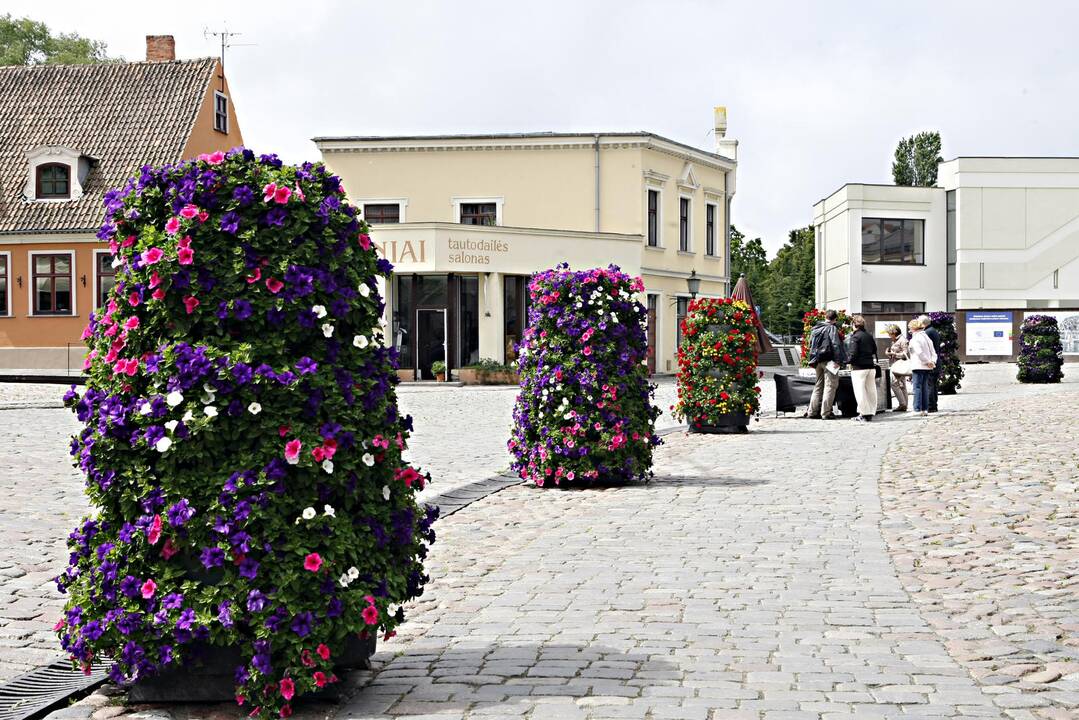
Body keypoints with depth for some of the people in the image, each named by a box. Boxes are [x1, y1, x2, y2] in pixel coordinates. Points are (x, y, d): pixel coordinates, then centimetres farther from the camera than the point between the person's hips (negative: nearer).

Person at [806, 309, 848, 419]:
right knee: (830, 386, -4)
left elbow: (811, 345, 16)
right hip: (828, 360, -7)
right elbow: (835, 345, -17)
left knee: (818, 385, 16)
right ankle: (826, 413, -8)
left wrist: (813, 360, 19)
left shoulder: (815, 329, 13)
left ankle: (812, 411, 15)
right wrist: (839, 360, -17)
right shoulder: (832, 328, -9)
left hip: (817, 360, 7)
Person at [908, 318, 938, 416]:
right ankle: (925, 409, 13)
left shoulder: (914, 340, -10)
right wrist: (933, 361, 0)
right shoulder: (926, 337, 16)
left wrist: (928, 362, -14)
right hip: (927, 367, 8)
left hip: (918, 366, -8)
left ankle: (918, 409, -9)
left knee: (918, 387, -5)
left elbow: (920, 353, -21)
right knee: (925, 388, 12)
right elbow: (933, 352, 13)